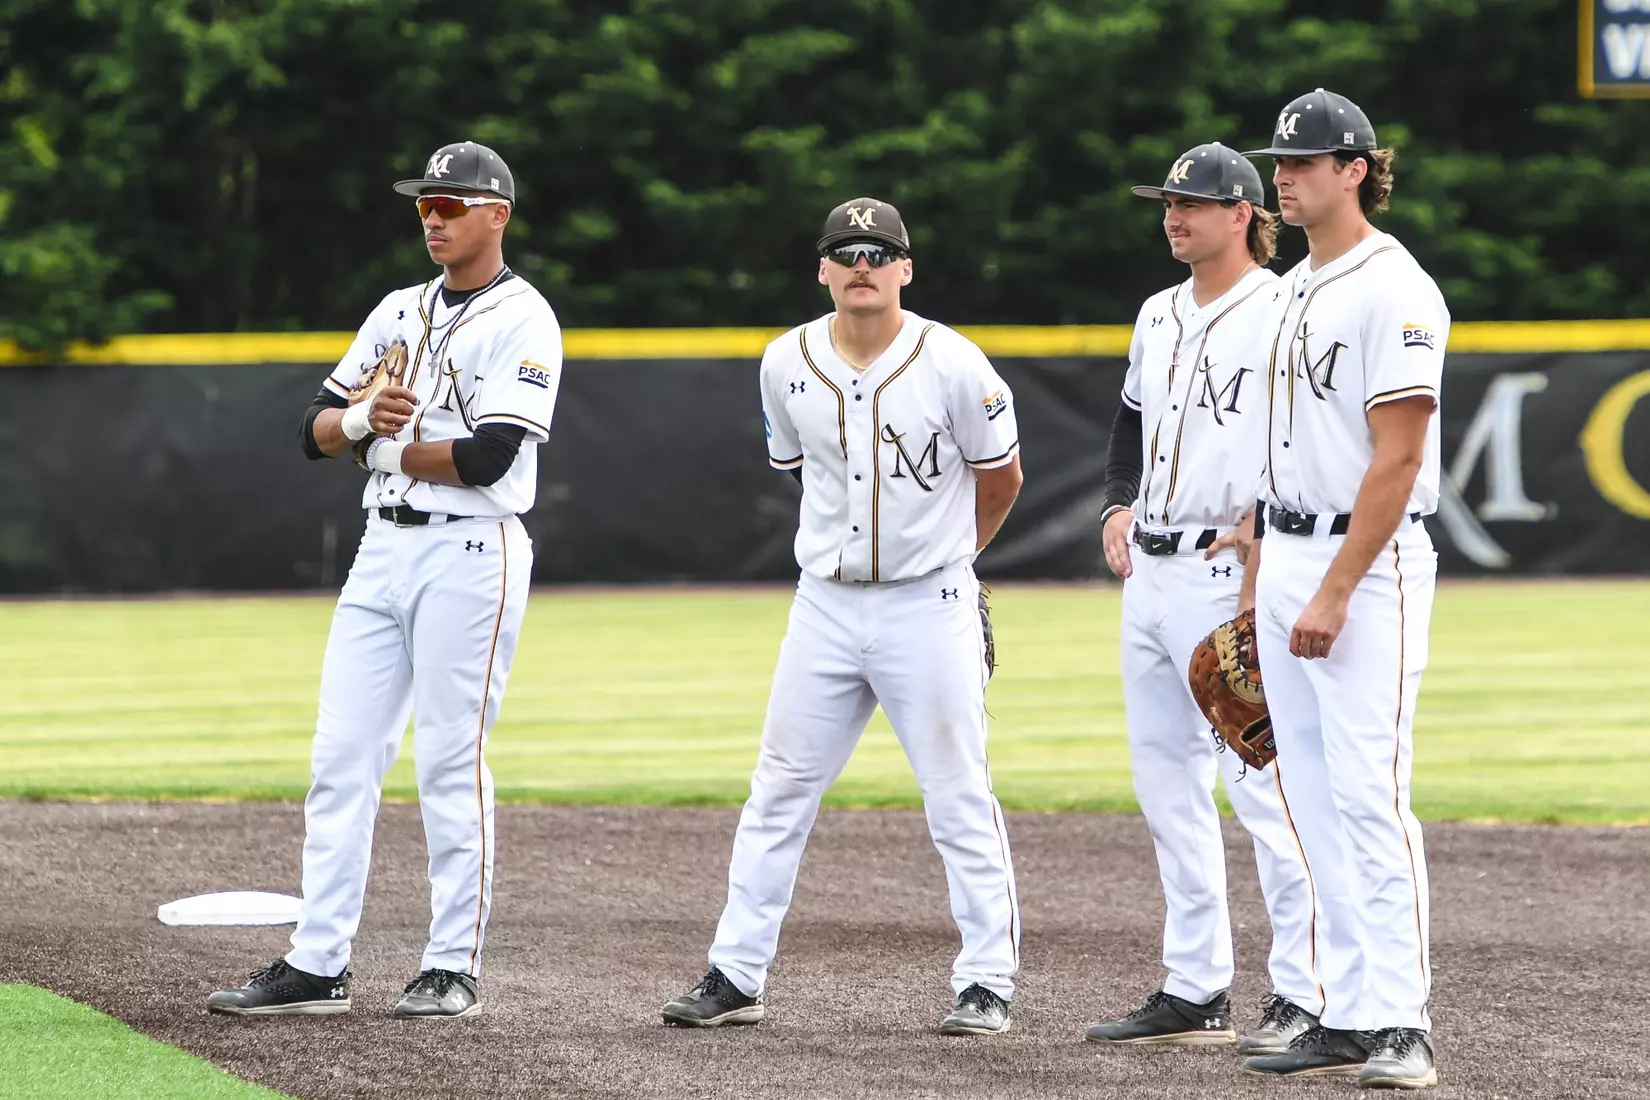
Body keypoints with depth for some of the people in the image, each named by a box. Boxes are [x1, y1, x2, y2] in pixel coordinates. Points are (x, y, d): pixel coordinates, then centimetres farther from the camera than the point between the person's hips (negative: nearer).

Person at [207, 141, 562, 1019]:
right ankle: (316, 964, 4)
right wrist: (364, 421, -10)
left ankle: (454, 966, 3)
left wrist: (387, 448, -6)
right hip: (383, 549, 7)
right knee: (341, 755, 3)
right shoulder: (399, 313, 16)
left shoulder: (522, 323, -6)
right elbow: (316, 430, 12)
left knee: (449, 761, -5)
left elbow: (488, 457, -18)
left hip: (470, 557, -7)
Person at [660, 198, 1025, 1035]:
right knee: (779, 793, 5)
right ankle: (735, 977, 11)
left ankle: (988, 983, 6)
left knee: (959, 800, -1)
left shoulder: (953, 366, -11)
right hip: (826, 606, 4)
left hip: (928, 606, -4)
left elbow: (1001, 478, 3)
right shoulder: (787, 364, -1)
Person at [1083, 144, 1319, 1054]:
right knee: (1165, 781, 10)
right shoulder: (1160, 316, 17)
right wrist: (1119, 506, 13)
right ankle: (1194, 989, 16)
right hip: (1149, 571, 9)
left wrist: (1267, 518, -21)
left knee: (1261, 781, -12)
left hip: (1226, 573, -9)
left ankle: (1305, 994, -10)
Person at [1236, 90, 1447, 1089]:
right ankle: (1350, 1018, 10)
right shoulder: (1295, 291, 16)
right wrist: (1260, 582, 18)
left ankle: (1404, 1026, -14)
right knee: (1315, 798, 7)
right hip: (1285, 557, 9)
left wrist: (1334, 593, -20)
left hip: (1367, 562, -9)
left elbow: (1397, 458, -18)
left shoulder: (1394, 290, -12)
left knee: (1370, 791, -14)